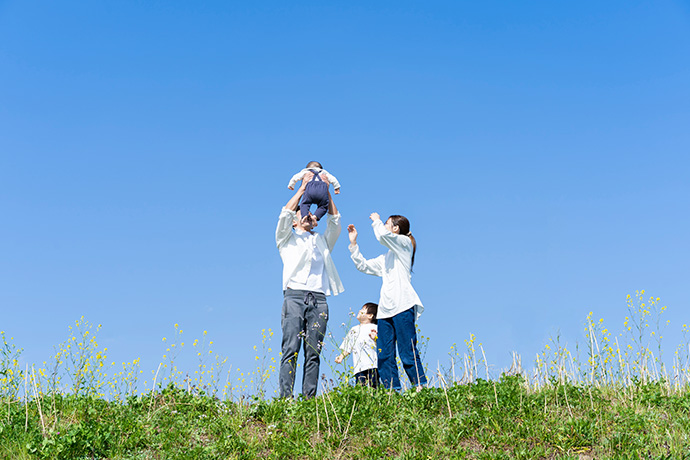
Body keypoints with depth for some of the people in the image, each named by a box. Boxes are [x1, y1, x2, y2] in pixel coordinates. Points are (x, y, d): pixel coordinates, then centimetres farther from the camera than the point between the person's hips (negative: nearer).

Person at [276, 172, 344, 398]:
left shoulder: (322, 241, 32)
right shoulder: (288, 239, 22)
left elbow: (335, 221, 21)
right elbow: (285, 215, 7)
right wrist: (302, 188, 10)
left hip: (319, 300, 3)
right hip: (295, 296, -3)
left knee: (313, 353, -5)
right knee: (291, 350, -13)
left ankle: (309, 398, -9)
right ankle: (285, 398, -18)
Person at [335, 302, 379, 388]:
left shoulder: (374, 328, 6)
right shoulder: (354, 330, 23)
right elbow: (347, 347, 26)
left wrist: (375, 339, -20)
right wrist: (341, 357, 12)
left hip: (372, 366, -4)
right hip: (359, 368, 4)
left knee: (373, 388, -12)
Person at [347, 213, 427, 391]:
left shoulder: (404, 243, 6)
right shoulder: (386, 258, 29)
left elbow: (383, 235, -13)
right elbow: (363, 266, 32)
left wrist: (376, 221, 6)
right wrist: (353, 243, 26)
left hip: (403, 306, -8)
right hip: (385, 309, 8)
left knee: (408, 353, -13)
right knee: (384, 356, -2)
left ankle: (421, 389, -11)